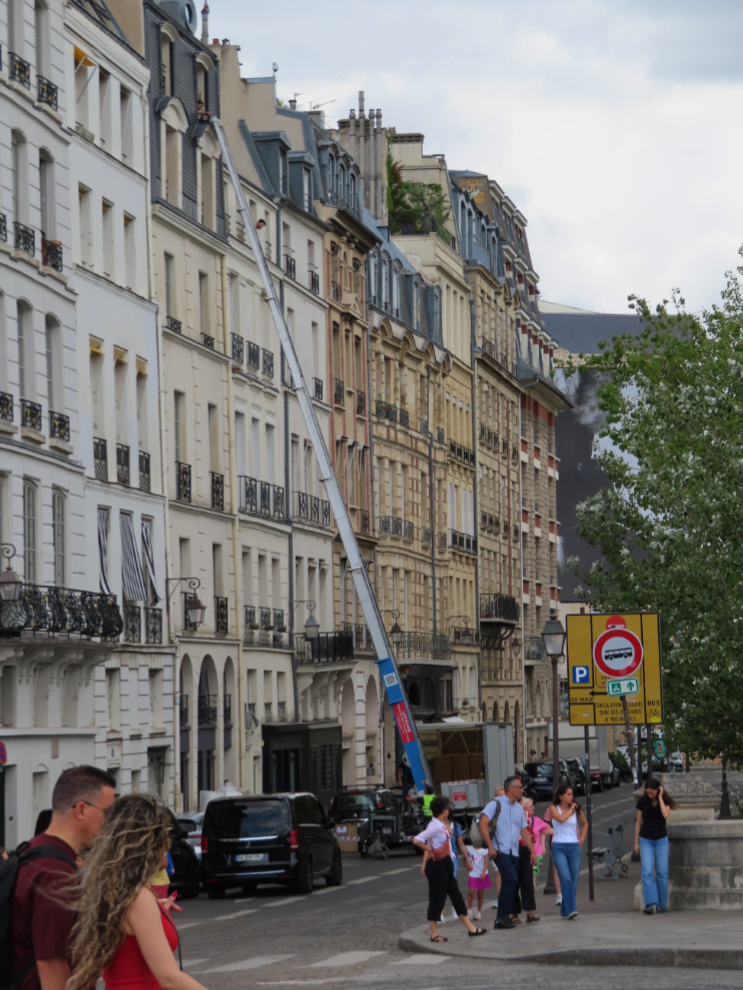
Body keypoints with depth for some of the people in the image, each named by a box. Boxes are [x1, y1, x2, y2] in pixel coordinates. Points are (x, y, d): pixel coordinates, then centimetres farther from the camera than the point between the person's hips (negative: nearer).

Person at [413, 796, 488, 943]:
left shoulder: (442, 825, 11)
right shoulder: (435, 826, -18)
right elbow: (417, 841, -26)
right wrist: (429, 851, -14)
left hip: (445, 865, 10)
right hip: (437, 866, -10)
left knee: (457, 896, 13)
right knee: (437, 899, -3)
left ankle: (471, 928, 18)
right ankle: (434, 934, 5)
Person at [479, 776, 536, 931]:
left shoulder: (519, 808, 17)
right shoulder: (496, 804, -3)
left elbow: (524, 831, 19)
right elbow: (483, 824, -11)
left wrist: (532, 851, 10)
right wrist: (490, 846, -18)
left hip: (514, 852, 7)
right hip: (500, 851, -7)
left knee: (509, 883, 4)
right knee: (511, 880, -19)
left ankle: (501, 920, 10)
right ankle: (503, 916, -12)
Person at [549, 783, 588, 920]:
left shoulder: (576, 809, 9)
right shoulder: (554, 808, 0)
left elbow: (585, 824, 25)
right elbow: (561, 819, -21)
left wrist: (581, 839, 13)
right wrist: (570, 809, -8)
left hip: (574, 847, 4)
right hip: (559, 848, -4)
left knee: (574, 881, 3)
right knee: (566, 878, -19)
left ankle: (565, 910, 16)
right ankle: (571, 909, -24)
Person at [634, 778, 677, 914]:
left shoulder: (665, 801, -5)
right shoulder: (643, 801, -4)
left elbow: (665, 815, -24)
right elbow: (638, 821, 2)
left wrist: (660, 798, -19)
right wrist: (636, 842, 3)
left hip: (661, 840, 0)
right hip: (645, 840, 0)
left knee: (662, 872, 2)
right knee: (647, 871, -12)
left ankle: (662, 905, 9)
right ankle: (650, 903, -18)